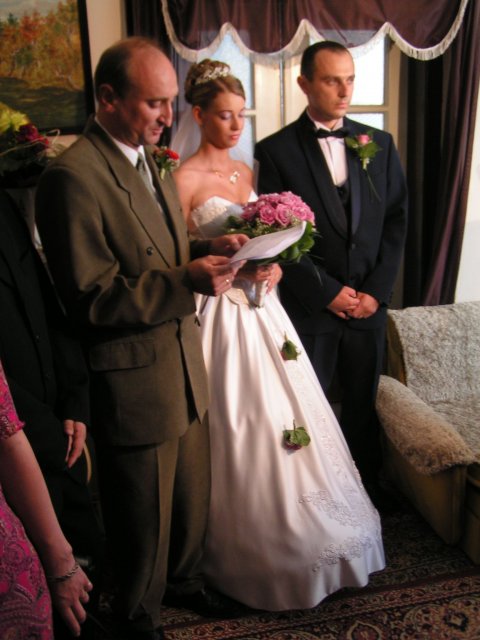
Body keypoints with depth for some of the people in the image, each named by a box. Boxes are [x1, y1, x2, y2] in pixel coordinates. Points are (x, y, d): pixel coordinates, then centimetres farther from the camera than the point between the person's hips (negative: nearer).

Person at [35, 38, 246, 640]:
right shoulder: (73, 176, -19)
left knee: (193, 495, 23)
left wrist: (207, 249, -2)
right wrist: (187, 281, -28)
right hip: (134, 382, -8)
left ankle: (183, 576, 52)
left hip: (183, 367, 8)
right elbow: (90, 299, -21)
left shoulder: (150, 160, 10)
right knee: (144, 517, 14)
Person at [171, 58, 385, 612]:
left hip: (261, 306, 7)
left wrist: (272, 265, -2)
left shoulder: (247, 171, 12)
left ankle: (304, 531, 34)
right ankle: (254, 543, 24)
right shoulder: (184, 178, -9)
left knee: (287, 413, 13)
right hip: (219, 312, -7)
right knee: (240, 425, 1)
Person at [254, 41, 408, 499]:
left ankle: (366, 479, 38)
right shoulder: (276, 150, -4)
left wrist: (377, 290, -5)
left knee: (363, 400, 16)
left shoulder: (379, 143, 7)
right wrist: (328, 291, -11)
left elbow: (396, 220, 5)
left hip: (369, 302, 3)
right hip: (310, 305, -3)